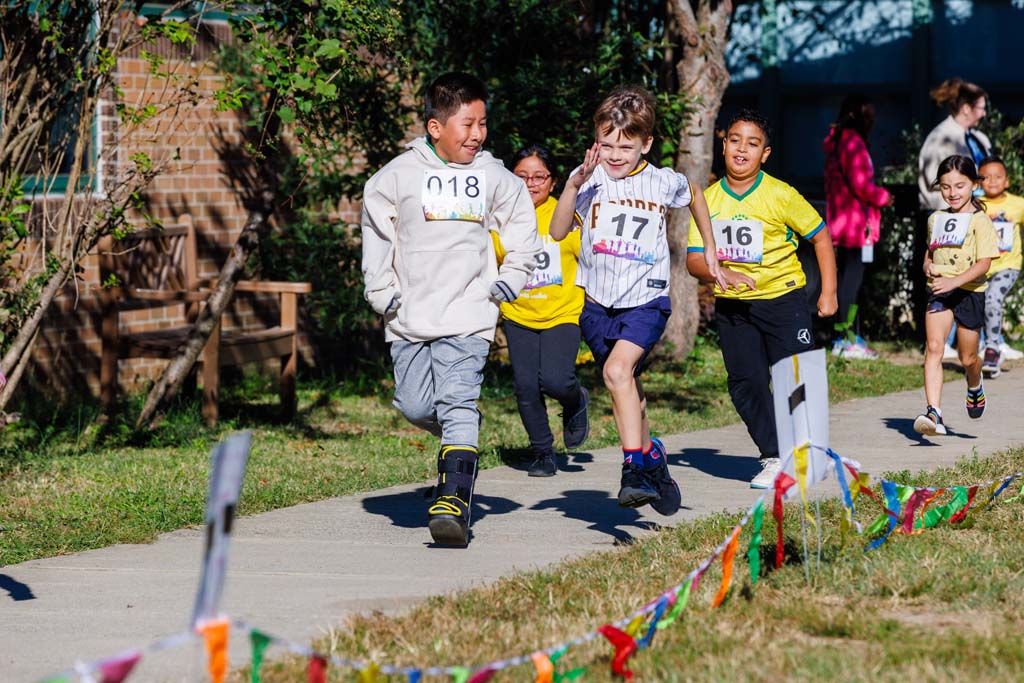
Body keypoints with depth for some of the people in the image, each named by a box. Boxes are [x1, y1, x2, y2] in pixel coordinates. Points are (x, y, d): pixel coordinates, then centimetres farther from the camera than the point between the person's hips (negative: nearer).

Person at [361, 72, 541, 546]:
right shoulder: (399, 175, 0)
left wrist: (509, 280, 9)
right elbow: (376, 234, 9)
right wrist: (382, 293, 3)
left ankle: (454, 498, -21)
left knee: (457, 401, -15)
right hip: (409, 316, 1)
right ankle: (459, 440, 32)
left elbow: (523, 227, 19)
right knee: (414, 406, 0)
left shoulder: (494, 177, 4)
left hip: (467, 315, -1)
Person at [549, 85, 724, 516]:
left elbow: (695, 195, 22)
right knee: (627, 388, 14)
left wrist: (710, 249, 26)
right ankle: (651, 457, 36)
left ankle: (634, 465, -25)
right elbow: (557, 231, -15)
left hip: (646, 300, -3)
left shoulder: (664, 182, -2)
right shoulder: (590, 179, -4)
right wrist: (575, 184, -26)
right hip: (598, 303, 3)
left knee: (618, 370, -26)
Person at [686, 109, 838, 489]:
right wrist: (722, 274, -22)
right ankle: (774, 458, 12)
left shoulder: (780, 195, -10)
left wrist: (828, 293, -2)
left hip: (783, 298, -3)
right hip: (732, 305, 3)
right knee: (745, 383, -1)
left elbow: (820, 237, 0)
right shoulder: (709, 200, -1)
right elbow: (694, 259, 0)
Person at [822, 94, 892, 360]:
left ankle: (843, 338, 17)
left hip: (839, 217, 10)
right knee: (853, 275, -9)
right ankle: (848, 340, -10)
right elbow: (860, 184, -21)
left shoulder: (836, 143, 16)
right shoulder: (853, 143, -15)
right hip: (855, 218, -10)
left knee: (845, 275, 14)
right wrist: (883, 197, -4)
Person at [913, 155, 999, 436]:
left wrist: (955, 280, -26)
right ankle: (934, 413, -26)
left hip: (970, 291, -3)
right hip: (939, 291, 3)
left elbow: (984, 263, -13)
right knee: (933, 347, -17)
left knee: (967, 357, 11)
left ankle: (975, 387, 47)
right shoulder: (936, 219, 11)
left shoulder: (979, 220, -6)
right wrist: (928, 267, 2)